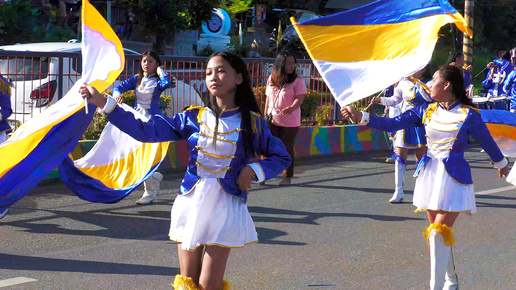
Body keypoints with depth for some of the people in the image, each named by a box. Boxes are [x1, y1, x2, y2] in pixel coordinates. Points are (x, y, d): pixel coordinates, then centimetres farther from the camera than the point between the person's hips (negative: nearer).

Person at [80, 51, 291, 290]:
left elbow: (282, 157, 9)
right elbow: (146, 130, -1)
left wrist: (254, 170, -10)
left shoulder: (252, 123, -2)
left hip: (225, 207, -2)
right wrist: (103, 103, -7)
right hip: (191, 203, 2)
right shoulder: (194, 118, 2)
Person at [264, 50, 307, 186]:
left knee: (287, 149, 3)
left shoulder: (297, 81, -5)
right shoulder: (271, 79, 7)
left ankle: (287, 177, 15)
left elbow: (300, 98, -15)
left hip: (290, 122, -3)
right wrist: (266, 115, 13)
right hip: (272, 120, 3)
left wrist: (291, 108, -34)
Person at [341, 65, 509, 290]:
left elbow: (486, 141, 7)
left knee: (440, 232, -13)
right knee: (436, 232, 11)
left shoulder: (468, 115, -8)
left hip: (454, 178, -5)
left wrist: (501, 164, 22)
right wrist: (361, 117, -7)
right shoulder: (427, 111, 5)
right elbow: (393, 123, 3)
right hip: (430, 175, 5)